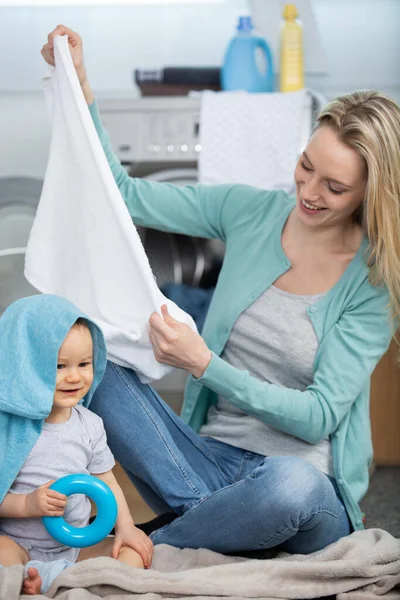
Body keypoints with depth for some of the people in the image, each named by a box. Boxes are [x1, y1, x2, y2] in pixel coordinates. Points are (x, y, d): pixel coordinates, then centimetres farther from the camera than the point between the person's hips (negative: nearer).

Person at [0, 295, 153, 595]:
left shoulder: (90, 425, 4)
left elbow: (106, 483, 12)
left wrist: (125, 526, -2)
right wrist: (27, 504, -24)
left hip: (76, 546, 5)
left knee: (134, 553, -16)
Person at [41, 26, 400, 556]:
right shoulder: (250, 211, 2)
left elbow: (319, 417, -14)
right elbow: (124, 193, 7)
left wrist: (205, 365, -25)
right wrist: (80, 86, -3)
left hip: (310, 485, -2)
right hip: (211, 459, 3)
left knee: (292, 484, -41)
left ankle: (150, 548, -12)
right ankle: (219, 517, -19)